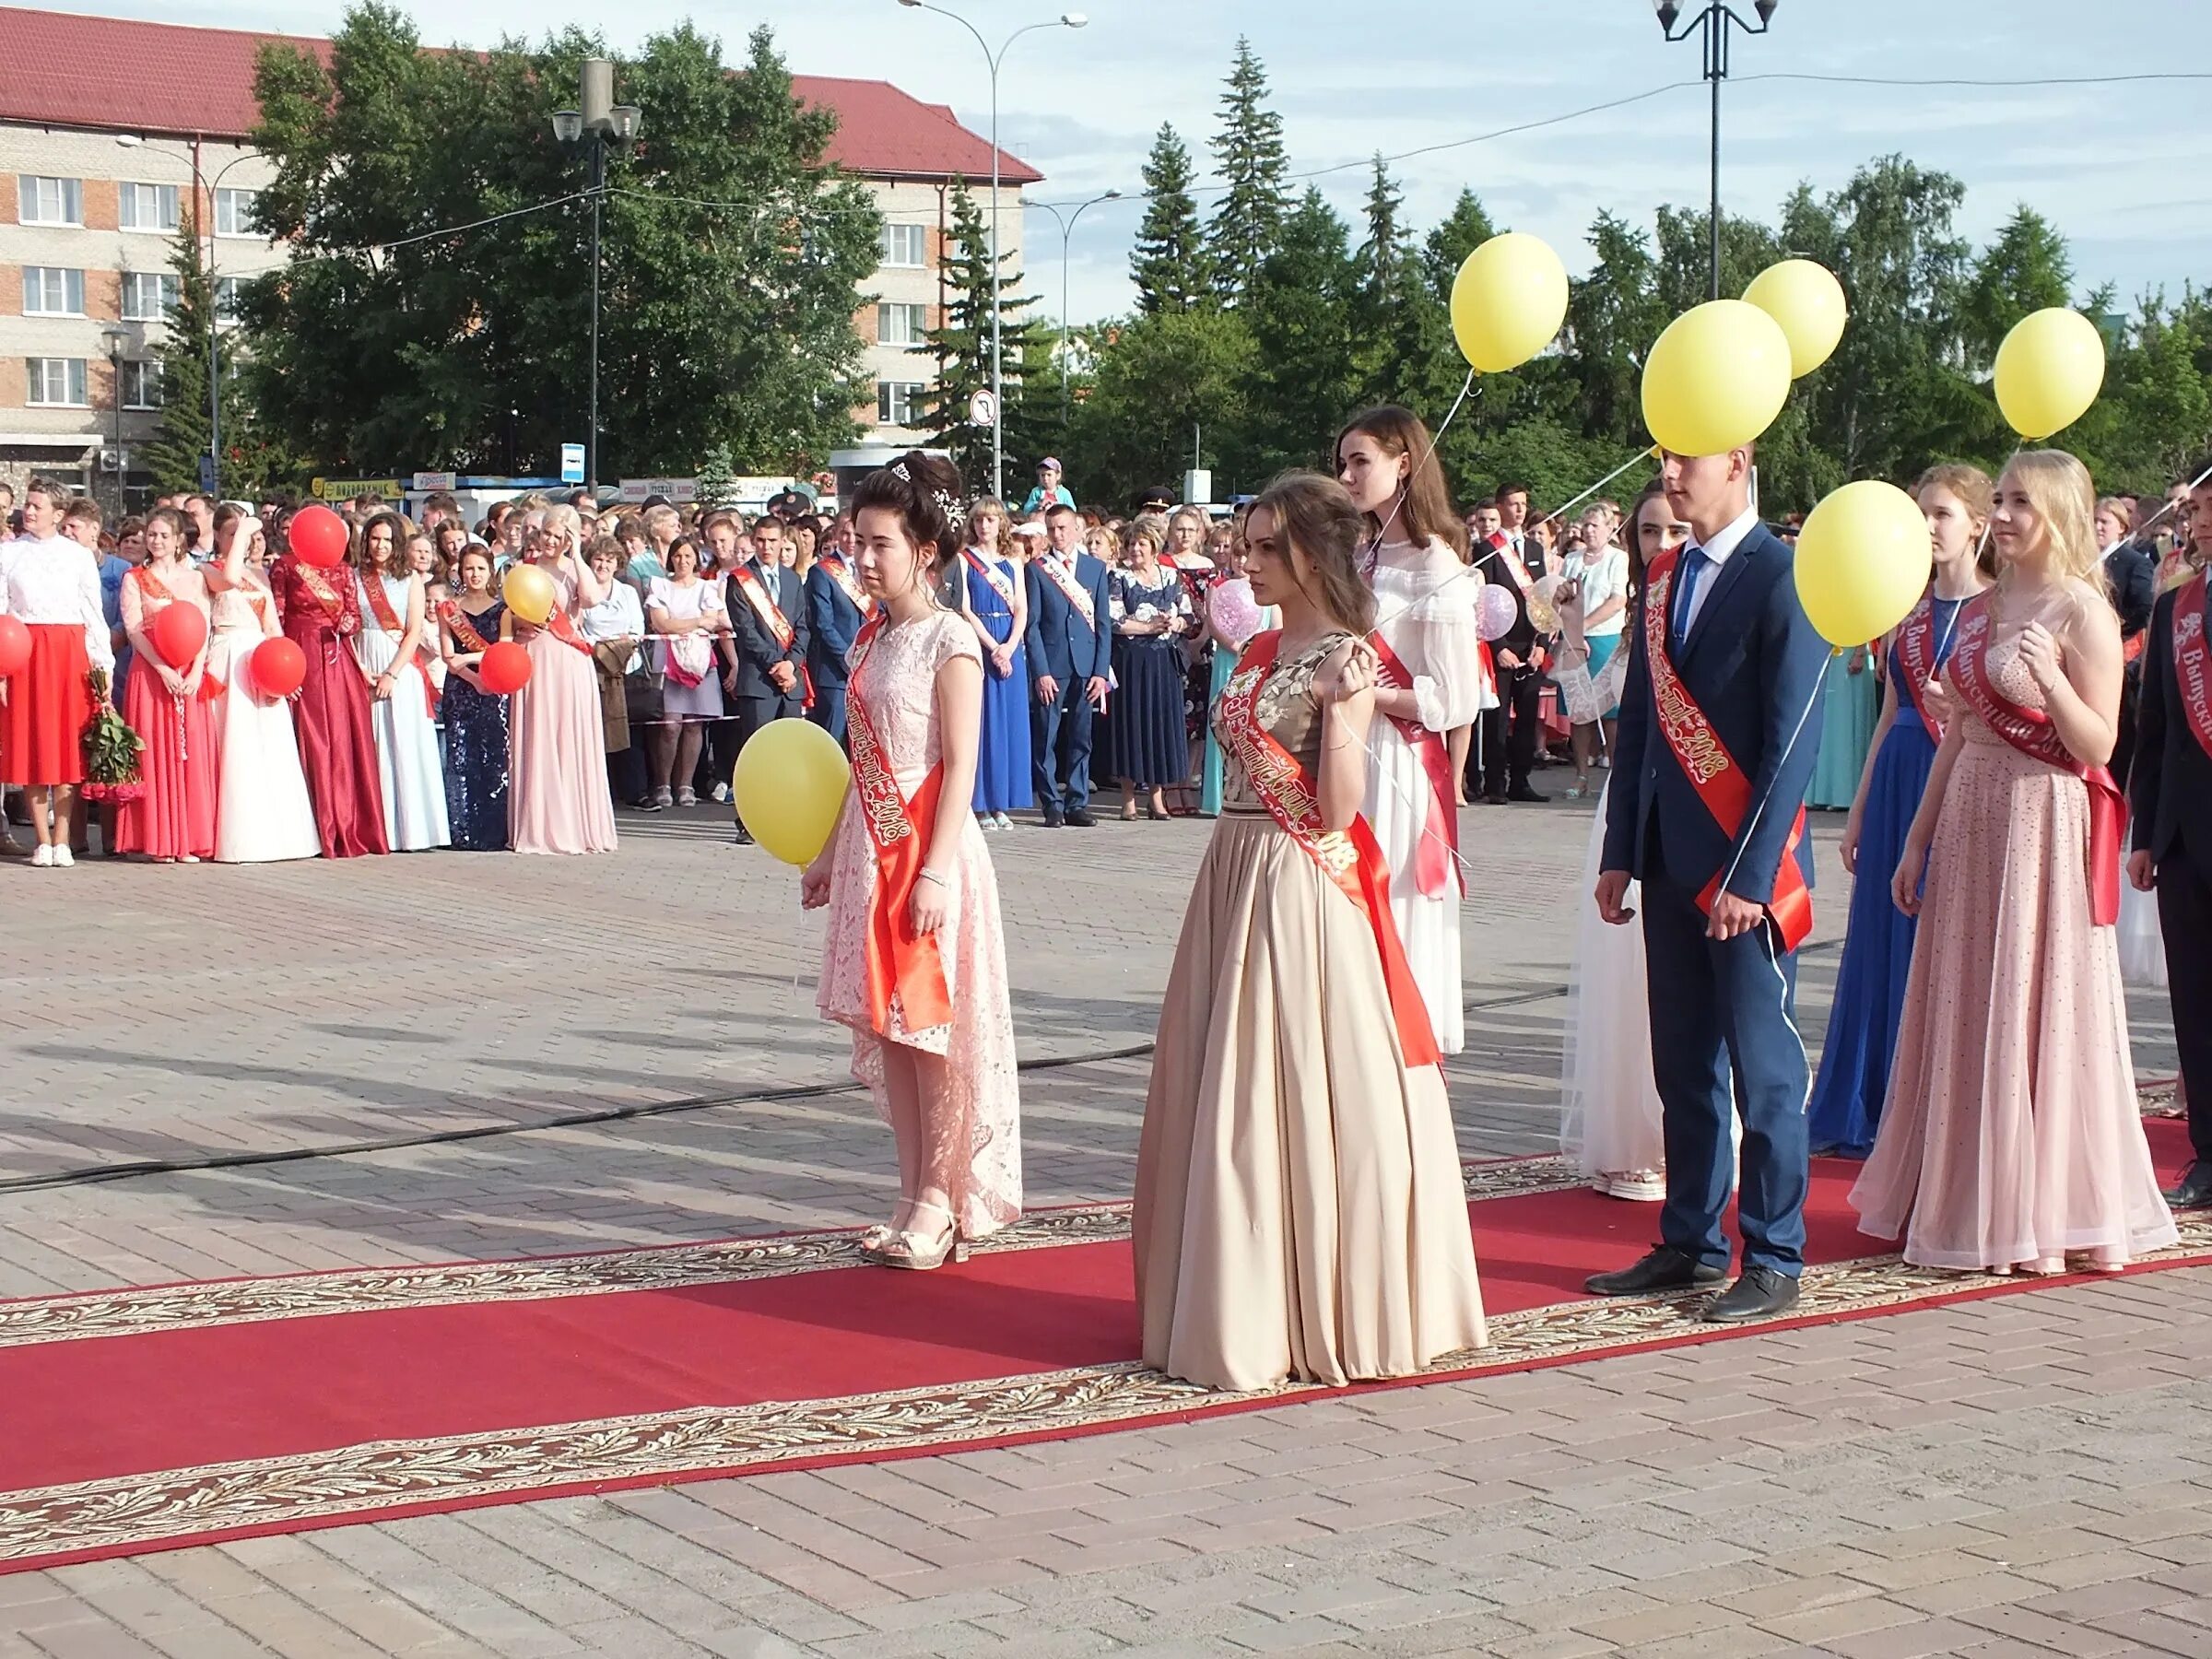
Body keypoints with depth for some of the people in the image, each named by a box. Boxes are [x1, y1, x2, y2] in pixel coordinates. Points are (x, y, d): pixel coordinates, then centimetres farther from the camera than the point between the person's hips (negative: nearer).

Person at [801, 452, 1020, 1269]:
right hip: (871, 848, 8)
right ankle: (914, 1199, 16)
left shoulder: (949, 641, -10)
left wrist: (935, 870, -20)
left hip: (928, 847, -8)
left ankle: (941, 1201, 5)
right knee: (888, 1026, 9)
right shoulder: (871, 637, 12)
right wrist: (830, 854, 18)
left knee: (932, 1027, -3)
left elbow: (960, 768, -14)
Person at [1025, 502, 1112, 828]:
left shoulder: (1096, 568, 9)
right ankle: (1052, 805, 7)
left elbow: (1103, 622, 8)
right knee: (1046, 739, 0)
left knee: (1081, 738, 6)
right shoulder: (1037, 569, 2)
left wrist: (1101, 671, 0)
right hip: (1050, 667, -2)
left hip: (1085, 667, 2)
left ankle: (1077, 803, 12)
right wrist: (1041, 671, -10)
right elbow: (1032, 624, -2)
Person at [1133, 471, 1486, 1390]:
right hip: (1234, 879, 8)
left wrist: (1342, 711, -28)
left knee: (1309, 1092, -3)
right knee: (1231, 1096, 12)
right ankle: (1249, 1301, 23)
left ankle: (1328, 1313, 7)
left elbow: (1338, 812, -17)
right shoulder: (1261, 651, 13)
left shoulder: (1346, 657, -11)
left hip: (1303, 891, -8)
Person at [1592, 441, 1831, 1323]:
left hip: (1746, 864, -7)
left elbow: (1790, 740, -15)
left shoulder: (1782, 578, -10)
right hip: (1670, 861, 7)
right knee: (1682, 1065, 12)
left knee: (1763, 1067, -1)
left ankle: (1774, 1261, 6)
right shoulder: (1662, 578, 13)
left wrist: (1749, 872, -18)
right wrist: (1620, 852, 10)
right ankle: (1690, 1243, 21)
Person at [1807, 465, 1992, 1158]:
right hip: (1900, 785, 6)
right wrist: (1859, 811, 15)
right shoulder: (1910, 609, 13)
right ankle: (1885, 1115, 18)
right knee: (1892, 950, 8)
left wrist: (1968, 709, -27)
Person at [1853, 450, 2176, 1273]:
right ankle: (1966, 1199, 20)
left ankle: (2041, 1213, 9)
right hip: (1969, 823, 7)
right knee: (1965, 1018, 10)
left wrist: (2050, 679, -28)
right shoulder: (1980, 610, 12)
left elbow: (2098, 747, -13)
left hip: (2044, 828, -7)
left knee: (2035, 1018, -1)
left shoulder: (2083, 612, -8)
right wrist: (1917, 841, 14)